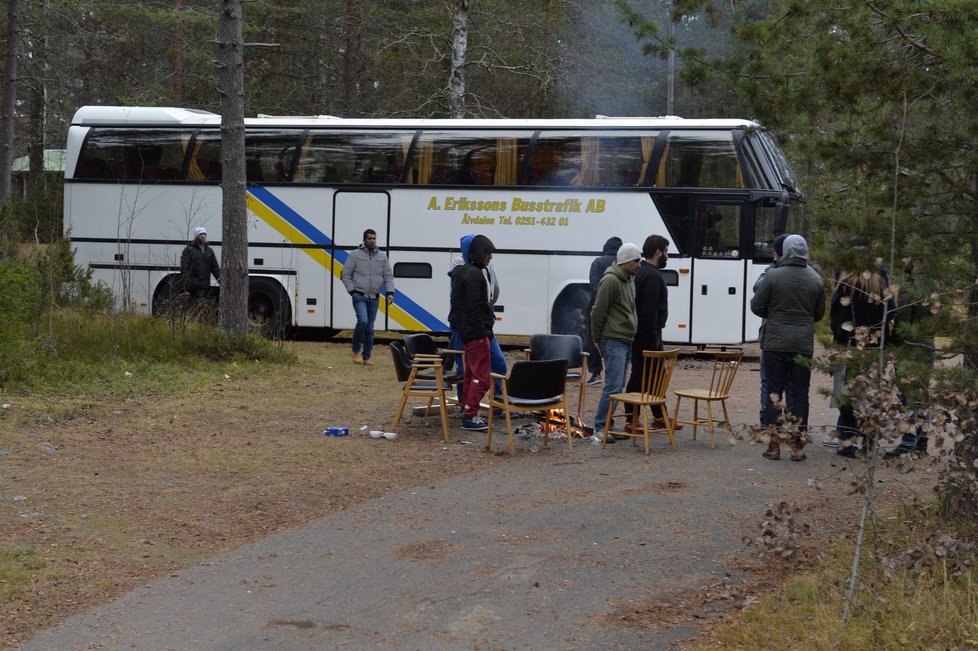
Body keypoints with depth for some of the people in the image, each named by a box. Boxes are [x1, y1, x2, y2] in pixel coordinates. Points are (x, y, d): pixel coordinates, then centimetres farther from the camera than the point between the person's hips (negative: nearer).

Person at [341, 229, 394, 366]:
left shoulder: (382, 256, 9)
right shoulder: (355, 254, -2)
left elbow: (388, 276, 10)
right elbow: (346, 275, 1)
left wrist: (390, 293, -4)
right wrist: (352, 291, -7)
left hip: (374, 298, 4)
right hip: (359, 297, -4)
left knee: (370, 328, 5)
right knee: (363, 321, -21)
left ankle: (367, 357, 13)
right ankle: (356, 351, -3)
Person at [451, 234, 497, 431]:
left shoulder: (462, 271, 14)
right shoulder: (473, 275, -18)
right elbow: (473, 308, -21)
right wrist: (482, 332, -19)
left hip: (466, 332, 11)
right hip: (476, 333, -11)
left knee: (471, 373, 17)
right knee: (482, 377, -6)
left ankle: (467, 413, 23)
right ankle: (469, 417, -5)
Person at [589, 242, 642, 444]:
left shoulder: (630, 280, 15)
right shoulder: (611, 281, -15)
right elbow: (598, 312, -14)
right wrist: (597, 339, -7)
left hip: (626, 342, 9)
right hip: (614, 342, -9)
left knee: (618, 386, 10)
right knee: (613, 386, -12)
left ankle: (605, 425, 15)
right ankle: (599, 430, -10)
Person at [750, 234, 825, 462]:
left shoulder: (773, 277, -8)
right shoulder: (816, 281, 3)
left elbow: (756, 306, -3)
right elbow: (819, 313, 11)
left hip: (775, 343, -2)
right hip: (804, 345, 2)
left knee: (774, 392, 4)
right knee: (800, 394, 7)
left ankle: (774, 445, 4)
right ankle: (798, 445, 5)